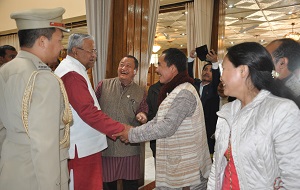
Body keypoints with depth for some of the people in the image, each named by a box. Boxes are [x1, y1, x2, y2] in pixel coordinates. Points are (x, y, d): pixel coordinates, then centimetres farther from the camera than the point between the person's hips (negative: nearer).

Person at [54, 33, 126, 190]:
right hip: (81, 149, -10)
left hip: (84, 146, 10)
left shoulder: (73, 70, 15)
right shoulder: (72, 75, -18)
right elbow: (88, 112, -24)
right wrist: (121, 129, -20)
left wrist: (109, 130, 15)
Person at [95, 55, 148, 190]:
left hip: (130, 148, 1)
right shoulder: (104, 85, 2)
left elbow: (143, 112, 6)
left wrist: (141, 115, -16)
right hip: (106, 146, 0)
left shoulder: (141, 92, 5)